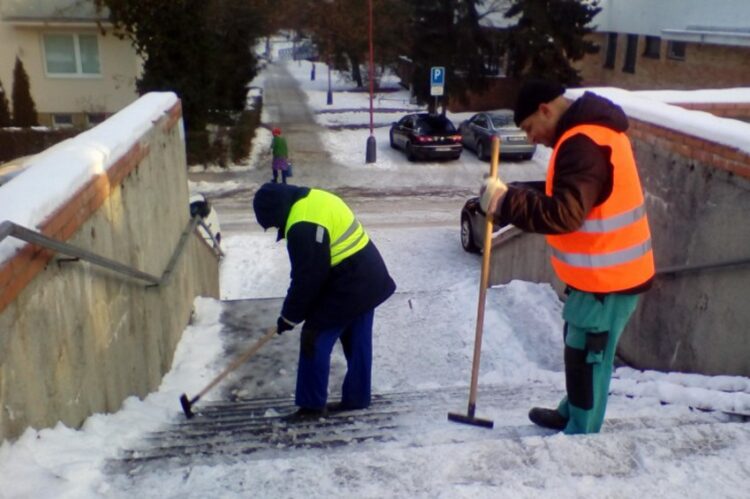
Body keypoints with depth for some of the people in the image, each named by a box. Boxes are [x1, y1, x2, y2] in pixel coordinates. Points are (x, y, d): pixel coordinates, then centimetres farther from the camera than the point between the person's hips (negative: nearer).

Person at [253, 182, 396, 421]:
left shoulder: (303, 227, -22)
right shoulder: (314, 199, 10)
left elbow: (306, 279, -18)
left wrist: (289, 316, -5)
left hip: (347, 287, -10)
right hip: (367, 279, 10)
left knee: (315, 340, 0)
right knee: (357, 342, 17)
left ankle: (312, 405, 9)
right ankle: (356, 397, 28)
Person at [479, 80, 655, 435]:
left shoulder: (583, 144, -24)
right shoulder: (590, 131, 10)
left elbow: (563, 213, -32)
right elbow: (565, 191, 17)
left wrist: (505, 202, -27)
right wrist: (513, 194, 4)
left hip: (608, 276, -10)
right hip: (604, 269, 10)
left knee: (588, 356, 2)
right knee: (578, 347, 23)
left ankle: (580, 436, 16)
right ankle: (571, 413, 40)